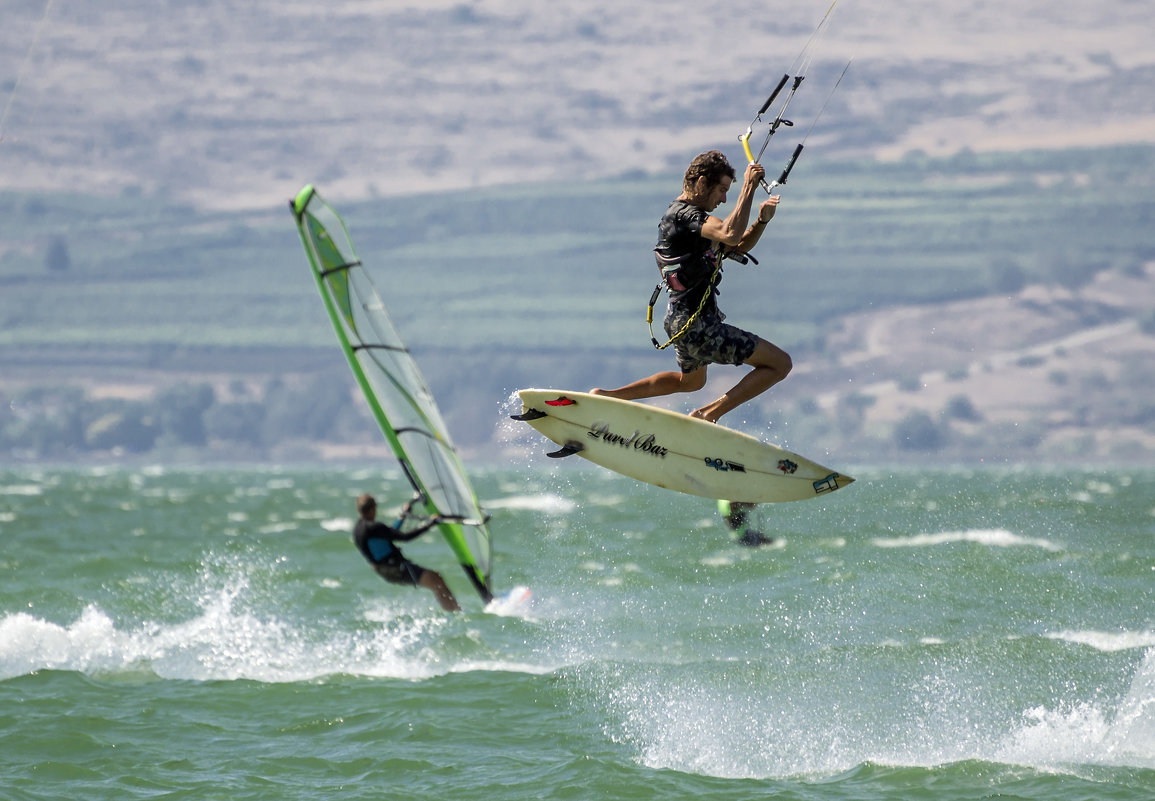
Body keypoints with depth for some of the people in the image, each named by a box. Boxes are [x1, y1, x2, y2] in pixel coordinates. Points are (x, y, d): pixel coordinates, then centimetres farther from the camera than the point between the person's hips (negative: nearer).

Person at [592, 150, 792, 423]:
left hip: (681, 321, 11)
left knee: (690, 381, 37)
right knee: (780, 363, -8)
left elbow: (737, 248, 18)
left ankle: (607, 397, 33)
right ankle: (710, 414, -9)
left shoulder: (686, 214, 15)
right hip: (697, 326, -11)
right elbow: (731, 235, -35)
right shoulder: (684, 214, -18)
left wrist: (762, 220, 0)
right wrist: (749, 187, -28)